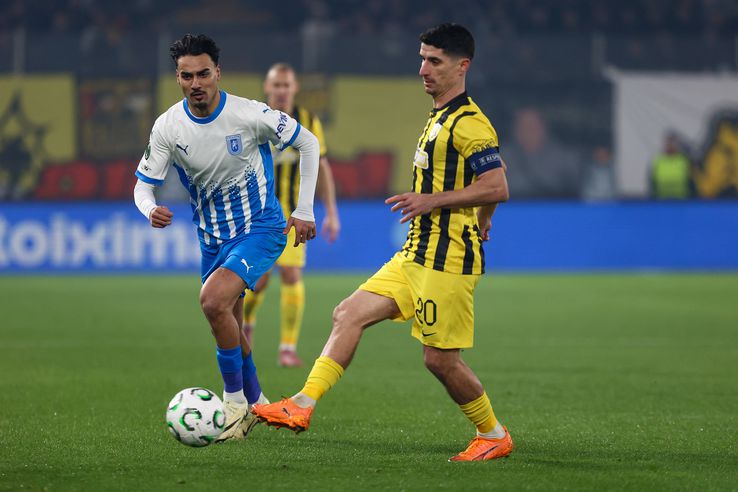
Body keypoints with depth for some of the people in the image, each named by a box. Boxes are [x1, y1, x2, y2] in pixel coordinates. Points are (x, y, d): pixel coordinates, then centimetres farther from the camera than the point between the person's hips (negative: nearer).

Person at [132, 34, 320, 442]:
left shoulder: (249, 115, -19)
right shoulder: (168, 127, -10)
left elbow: (308, 143, -5)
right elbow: (143, 185, -3)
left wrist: (304, 210, -5)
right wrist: (150, 210, -28)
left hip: (260, 229, -5)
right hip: (212, 238, 5)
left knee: (213, 299, -27)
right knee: (228, 327, 15)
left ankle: (235, 400, -11)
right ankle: (255, 404, 38)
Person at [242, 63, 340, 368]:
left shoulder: (308, 123, -1)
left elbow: (322, 168, 7)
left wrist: (331, 213, 4)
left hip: (291, 212, 1)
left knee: (291, 275, -12)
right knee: (258, 280, -3)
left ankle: (288, 349, -5)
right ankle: (246, 323, 31)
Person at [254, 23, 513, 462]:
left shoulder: (469, 123, -14)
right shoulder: (440, 118, 17)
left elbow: (497, 187, -21)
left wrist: (432, 200, -21)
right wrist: (479, 222, 29)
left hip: (448, 261, -10)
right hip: (416, 255, 10)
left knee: (440, 358, -4)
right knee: (349, 315, 0)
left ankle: (494, 436, 14)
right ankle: (303, 406, -4)